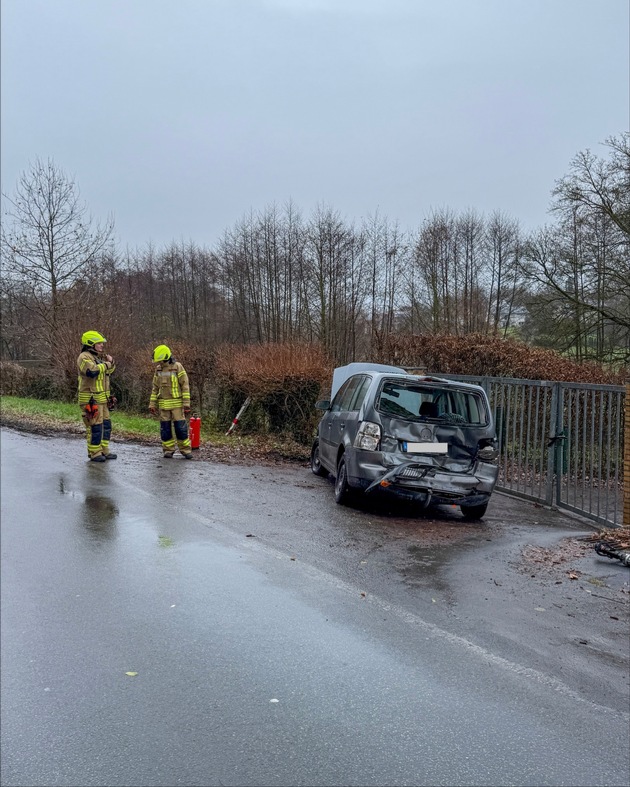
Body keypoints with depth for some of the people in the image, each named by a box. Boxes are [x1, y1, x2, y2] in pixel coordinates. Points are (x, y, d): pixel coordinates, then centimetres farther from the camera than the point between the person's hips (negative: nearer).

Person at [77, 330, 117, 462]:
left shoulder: (97, 357, 18)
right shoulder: (84, 357, -11)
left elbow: (109, 371, 28)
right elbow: (92, 371, -30)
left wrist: (111, 362, 7)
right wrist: (105, 364, -15)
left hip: (101, 398, 10)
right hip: (91, 399, -10)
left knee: (106, 424, 13)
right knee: (95, 426, -7)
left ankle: (104, 450, 21)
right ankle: (94, 453, 1)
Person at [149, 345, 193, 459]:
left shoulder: (177, 367, -7)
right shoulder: (158, 369, 8)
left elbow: (185, 386, -8)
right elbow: (155, 388, 14)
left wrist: (186, 404, -12)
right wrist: (152, 404, 8)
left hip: (177, 403, -4)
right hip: (163, 404, 4)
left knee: (180, 427, -3)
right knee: (165, 428, 5)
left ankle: (186, 450, 6)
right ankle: (168, 451, 15)